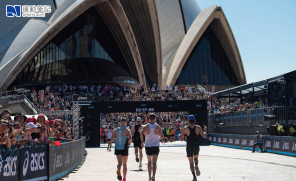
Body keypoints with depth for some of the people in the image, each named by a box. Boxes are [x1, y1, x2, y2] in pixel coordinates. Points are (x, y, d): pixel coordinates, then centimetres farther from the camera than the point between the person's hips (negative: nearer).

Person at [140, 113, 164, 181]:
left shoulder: (146, 127, -2)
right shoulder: (158, 127, -1)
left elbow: (141, 133, -18)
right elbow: (162, 137, -4)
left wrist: (142, 141, -6)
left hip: (148, 146, 1)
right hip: (155, 146, -1)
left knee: (149, 162, 18)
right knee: (154, 163, -8)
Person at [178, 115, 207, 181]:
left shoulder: (185, 128, -5)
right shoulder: (198, 127, -5)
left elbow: (180, 138, -4)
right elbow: (204, 136, -12)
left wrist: (181, 132, 15)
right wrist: (205, 130, 7)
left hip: (189, 147, -1)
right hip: (196, 146, 1)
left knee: (191, 163, 5)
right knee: (195, 158, 27)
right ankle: (196, 166, -6)